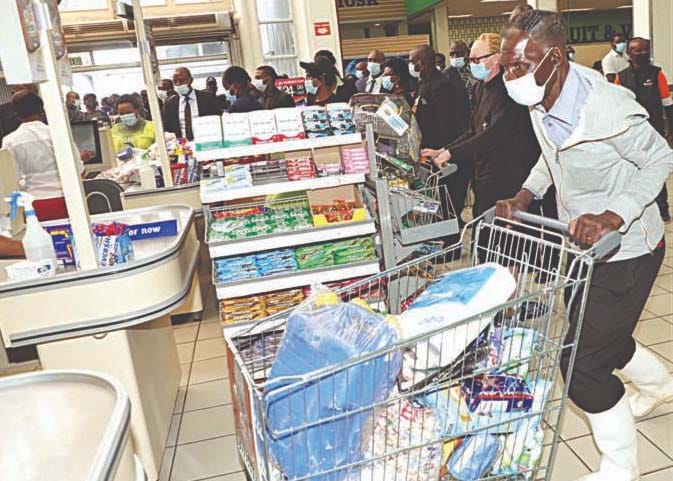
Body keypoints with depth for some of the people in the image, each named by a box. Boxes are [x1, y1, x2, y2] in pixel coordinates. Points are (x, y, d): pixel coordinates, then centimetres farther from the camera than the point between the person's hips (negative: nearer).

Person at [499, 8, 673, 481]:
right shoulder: (541, 102, -7)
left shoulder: (609, 109, -30)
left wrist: (612, 216, -30)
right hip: (583, 245, 8)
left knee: (582, 363, -5)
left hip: (625, 251, -8)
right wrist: (526, 194, -4)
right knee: (598, 339, 25)